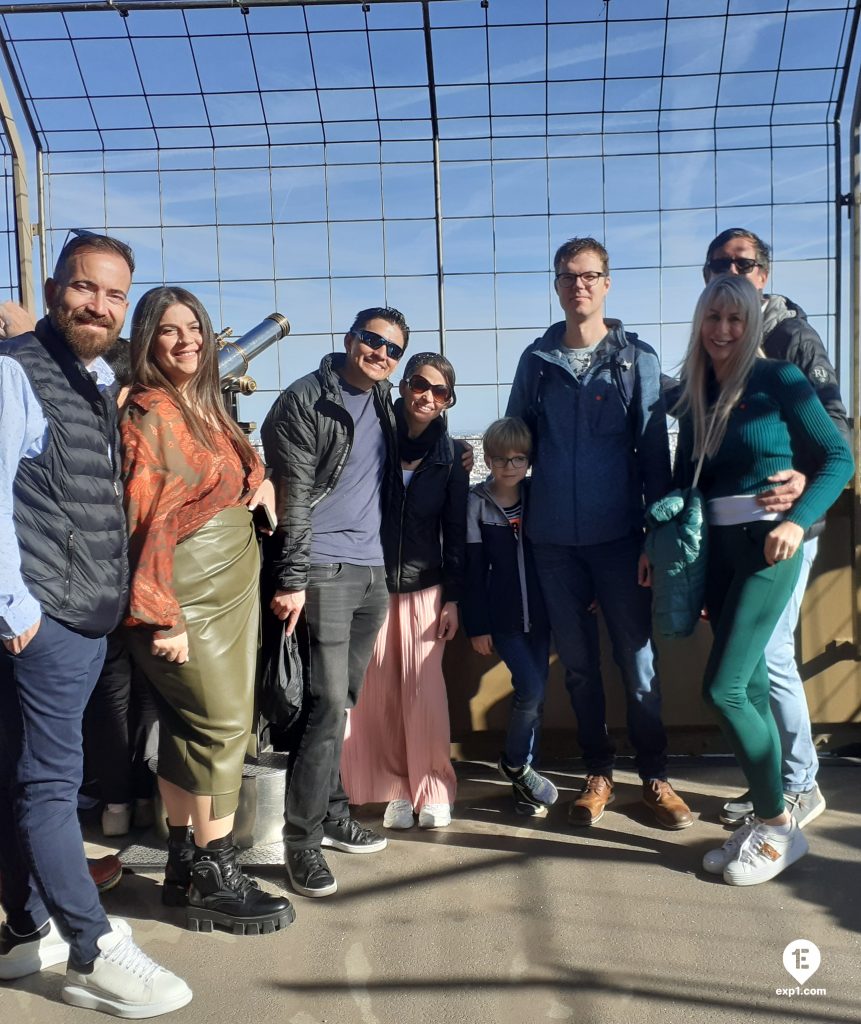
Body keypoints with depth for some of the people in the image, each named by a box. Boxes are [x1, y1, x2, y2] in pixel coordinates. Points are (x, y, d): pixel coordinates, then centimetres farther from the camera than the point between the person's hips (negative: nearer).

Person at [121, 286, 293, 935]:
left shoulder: (208, 409, 15)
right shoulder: (150, 413, -10)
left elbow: (238, 483, 28)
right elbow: (147, 518, -16)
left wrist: (260, 480, 5)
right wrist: (162, 615, -19)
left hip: (233, 590, 8)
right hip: (186, 594, -8)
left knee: (188, 727, 12)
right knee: (223, 726, -6)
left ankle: (185, 867, 23)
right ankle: (215, 879, 8)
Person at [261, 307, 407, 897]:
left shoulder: (383, 404, 15)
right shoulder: (305, 401, -6)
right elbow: (292, 498, -12)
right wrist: (291, 579, -16)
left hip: (373, 572, 7)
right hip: (324, 571, -6)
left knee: (343, 703, 12)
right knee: (328, 701, -8)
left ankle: (331, 815, 24)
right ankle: (304, 837, 5)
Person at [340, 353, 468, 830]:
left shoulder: (451, 456, 3)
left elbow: (456, 532, 5)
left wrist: (452, 598, 2)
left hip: (425, 589, 1)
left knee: (424, 692, -1)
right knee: (377, 693, 1)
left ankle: (432, 789, 13)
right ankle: (396, 790, 15)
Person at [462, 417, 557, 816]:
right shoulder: (477, 503, -5)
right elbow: (474, 568, -5)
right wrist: (477, 626, -6)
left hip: (539, 613, 3)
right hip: (502, 616, -3)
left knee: (535, 694, 7)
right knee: (531, 688, -12)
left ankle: (524, 775, 23)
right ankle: (515, 763, 13)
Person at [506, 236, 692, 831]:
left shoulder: (637, 359, 0)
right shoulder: (537, 360, 6)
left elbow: (654, 452, -3)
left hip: (619, 535, -2)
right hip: (554, 539, 2)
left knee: (638, 659, 4)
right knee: (578, 661, 11)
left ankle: (655, 777, 21)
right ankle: (599, 773, 26)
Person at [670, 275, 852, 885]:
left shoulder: (779, 380, -5)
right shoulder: (696, 393, 11)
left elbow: (839, 457, -5)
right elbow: (684, 478, 13)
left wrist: (799, 521, -18)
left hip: (767, 546, -5)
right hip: (717, 548, 5)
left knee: (723, 688, -9)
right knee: (751, 686, 9)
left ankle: (780, 826, 9)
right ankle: (765, 818, 21)